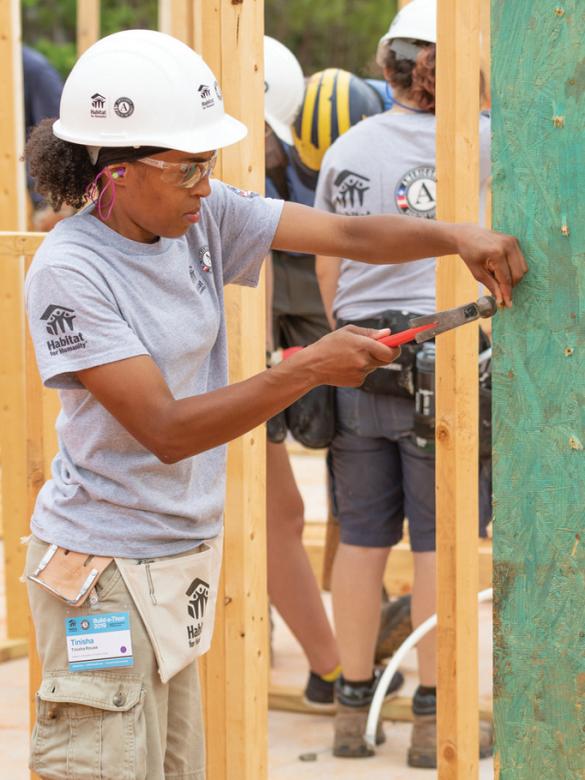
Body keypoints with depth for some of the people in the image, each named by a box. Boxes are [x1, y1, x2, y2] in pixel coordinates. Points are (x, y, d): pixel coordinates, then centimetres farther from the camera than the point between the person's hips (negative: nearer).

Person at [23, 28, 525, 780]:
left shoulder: (203, 217, -1)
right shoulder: (68, 272, -21)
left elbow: (348, 235, -3)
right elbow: (166, 430, -24)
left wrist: (455, 236, -21)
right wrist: (310, 368, -26)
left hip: (182, 550, 7)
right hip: (107, 569, -7)